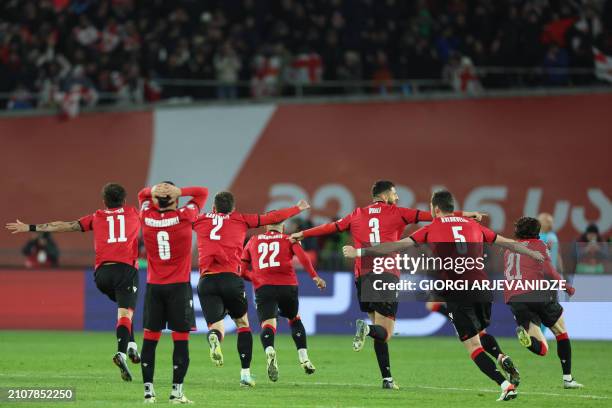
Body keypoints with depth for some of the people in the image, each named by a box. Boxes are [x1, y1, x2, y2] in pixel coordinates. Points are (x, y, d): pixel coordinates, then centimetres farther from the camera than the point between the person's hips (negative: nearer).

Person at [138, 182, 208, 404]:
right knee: (181, 339, 1)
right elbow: (202, 192, 4)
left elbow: (142, 194, 18)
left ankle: (148, 389, 5)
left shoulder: (147, 217, -2)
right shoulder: (184, 217, -9)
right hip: (179, 286, -3)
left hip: (154, 286, 3)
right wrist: (179, 191, -8)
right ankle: (176, 391, -3)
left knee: (150, 338, 7)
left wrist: (153, 191, -3)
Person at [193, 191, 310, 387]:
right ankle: (245, 373, 15)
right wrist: (298, 208, 32)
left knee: (216, 326, 0)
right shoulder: (240, 219, 12)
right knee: (243, 323, 19)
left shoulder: (200, 220, 16)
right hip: (231, 279, -1)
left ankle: (214, 338, -38)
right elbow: (273, 217, 18)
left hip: (206, 280, 1)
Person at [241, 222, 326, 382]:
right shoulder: (290, 239, 15)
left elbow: (242, 270, 19)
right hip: (287, 286, 1)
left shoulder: (253, 241, 21)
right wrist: (315, 276, -12)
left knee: (268, 325, -11)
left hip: (263, 288, 0)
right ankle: (304, 359, 15)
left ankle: (269, 351, -44)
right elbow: (302, 256, -6)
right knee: (294, 320, 25)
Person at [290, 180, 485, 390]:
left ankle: (387, 378, 6)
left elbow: (331, 227, 23)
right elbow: (427, 215, 4)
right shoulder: (396, 213, 5)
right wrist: (465, 214, 7)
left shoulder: (357, 215, 15)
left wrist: (303, 234, 37)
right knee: (385, 331, -4)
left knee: (380, 331, 12)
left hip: (363, 277, 4)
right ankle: (367, 329, -39)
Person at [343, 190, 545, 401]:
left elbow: (397, 246, 6)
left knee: (473, 345, 2)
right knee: (481, 332, 26)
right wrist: (536, 255, 39)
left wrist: (359, 252, 11)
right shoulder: (474, 225, 16)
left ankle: (506, 385, -12)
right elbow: (508, 243, 24)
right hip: (483, 288, 4)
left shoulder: (432, 229, 8)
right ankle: (502, 358, -3)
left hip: (456, 293, -4)